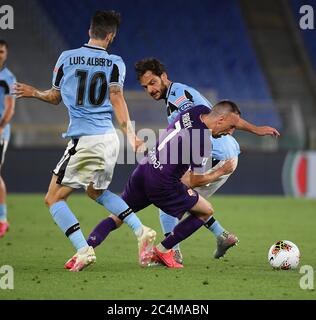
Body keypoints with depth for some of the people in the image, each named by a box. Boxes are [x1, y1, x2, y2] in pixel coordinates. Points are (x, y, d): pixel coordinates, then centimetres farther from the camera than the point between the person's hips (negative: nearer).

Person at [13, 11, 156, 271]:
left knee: (54, 199, 3)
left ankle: (83, 250, -14)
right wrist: (130, 134, -15)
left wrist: (35, 93, 36)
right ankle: (141, 231, 18)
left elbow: (55, 97, 15)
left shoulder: (66, 58, 3)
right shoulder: (115, 63, 4)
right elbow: (117, 99, -9)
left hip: (83, 140, -5)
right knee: (97, 190, 29)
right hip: (109, 138, 5)